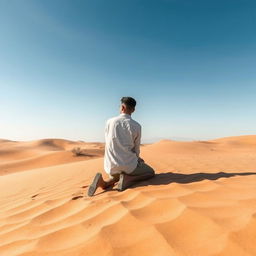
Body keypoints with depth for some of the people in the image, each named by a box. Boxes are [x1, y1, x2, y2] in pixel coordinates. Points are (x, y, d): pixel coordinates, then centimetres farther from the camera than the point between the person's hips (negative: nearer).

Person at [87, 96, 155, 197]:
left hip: (110, 166, 4)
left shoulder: (109, 122, -2)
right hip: (128, 165, -4)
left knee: (116, 176, 36)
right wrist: (137, 159, 26)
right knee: (151, 172, 19)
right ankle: (127, 179, -7)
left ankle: (105, 183, 2)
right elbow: (136, 149, 0)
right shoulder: (136, 126, -9)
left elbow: (108, 143, 8)